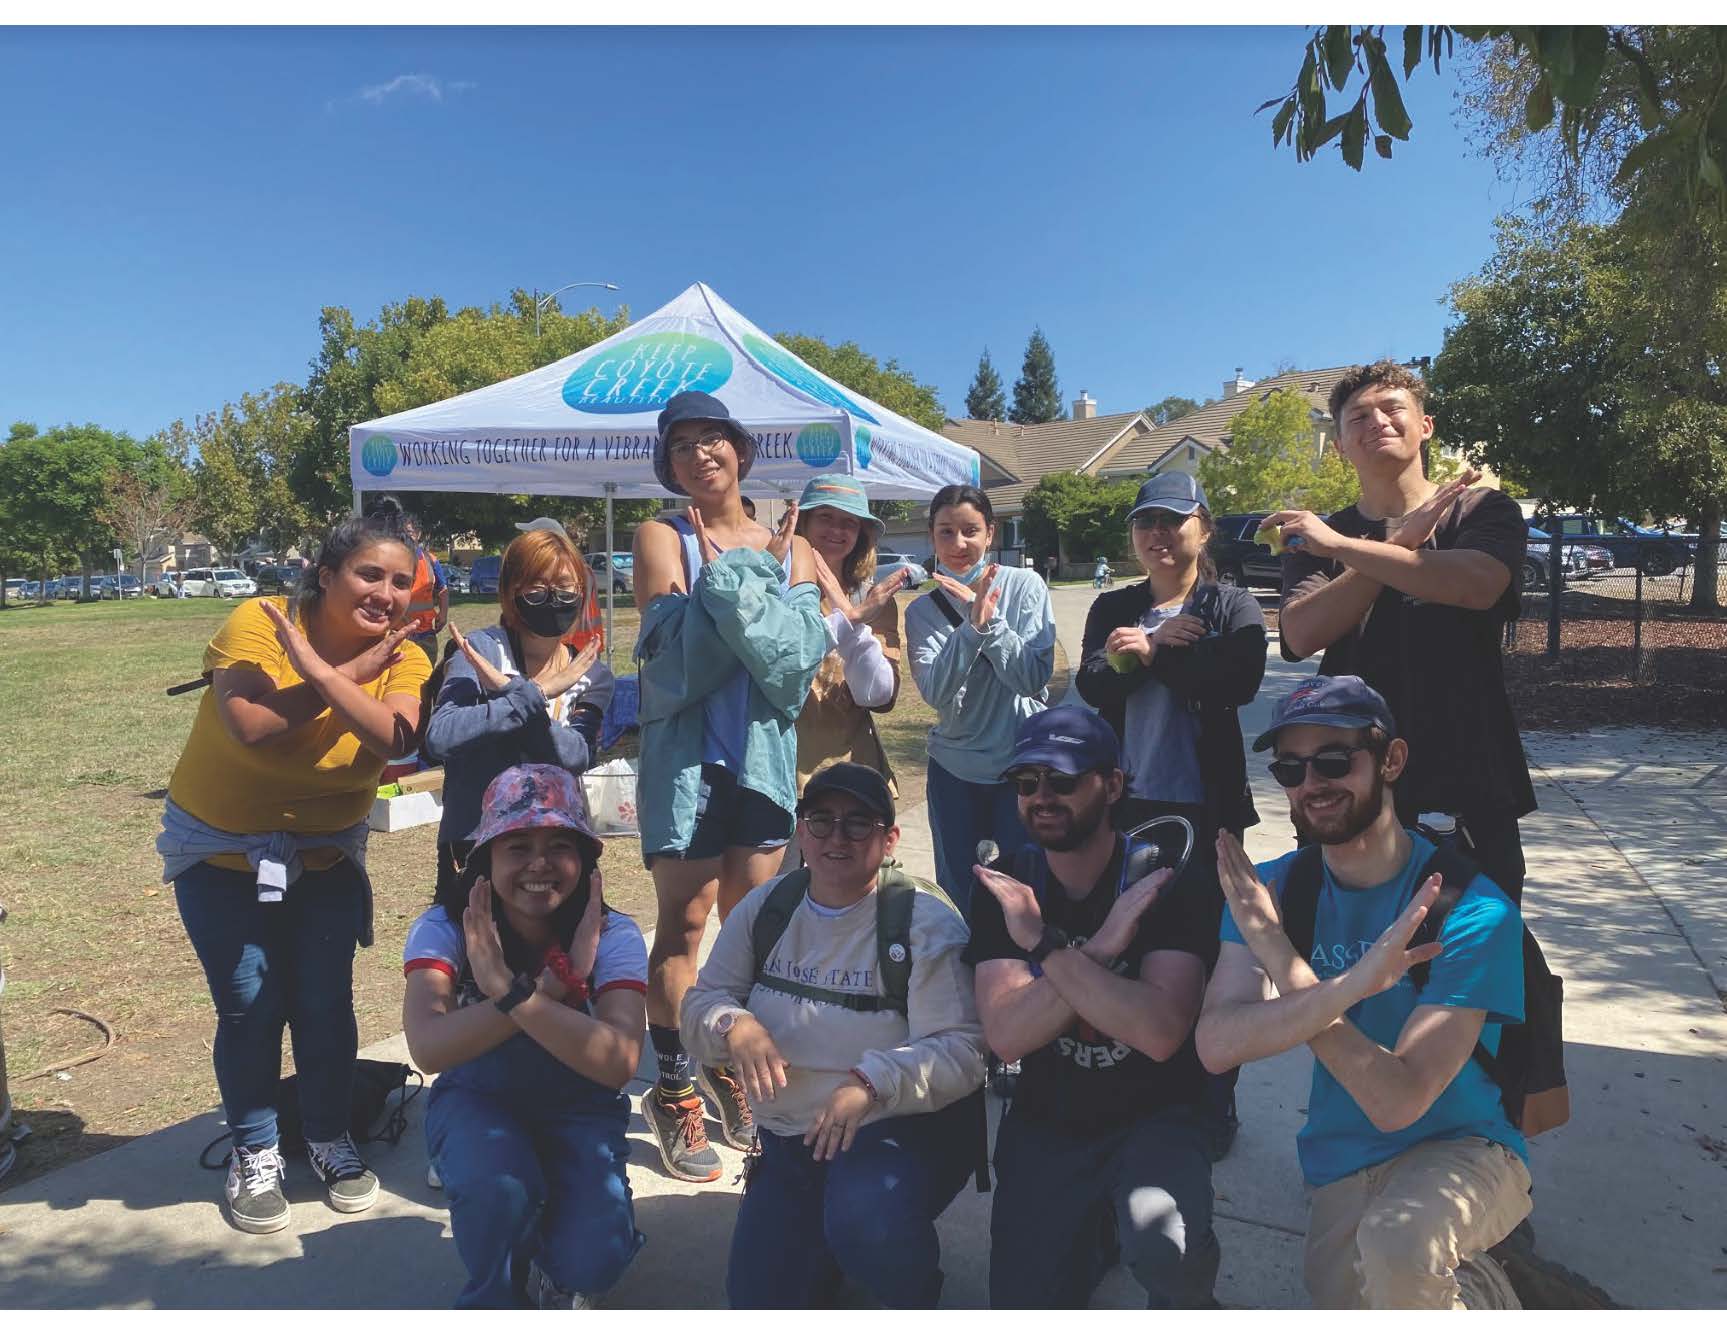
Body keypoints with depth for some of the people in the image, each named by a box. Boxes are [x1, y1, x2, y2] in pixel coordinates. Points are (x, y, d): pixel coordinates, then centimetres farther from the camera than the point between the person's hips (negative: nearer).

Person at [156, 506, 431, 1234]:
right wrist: (351, 673, -29)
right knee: (249, 1005, -2)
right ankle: (254, 1154, 19)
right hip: (220, 852, -2)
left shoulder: (401, 658, -13)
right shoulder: (256, 623, -20)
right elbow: (251, 726, -35)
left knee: (325, 1001, 3)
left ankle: (330, 1138, 25)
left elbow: (394, 738, -32)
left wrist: (318, 669, -36)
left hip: (327, 854, 2)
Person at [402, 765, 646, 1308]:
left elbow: (619, 1062, -32)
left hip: (578, 1110, 0)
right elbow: (428, 1049, -32)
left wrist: (510, 992, -43)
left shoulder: (612, 936, -18)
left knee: (592, 1259, -21)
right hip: (477, 1101, 0)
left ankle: (550, 1272, 17)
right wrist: (551, 988, -41)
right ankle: (490, 1297, 2)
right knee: (497, 1184, -32)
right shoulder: (445, 928, -17)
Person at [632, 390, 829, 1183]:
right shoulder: (663, 539, -1)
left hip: (764, 751, 4)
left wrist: (736, 577, -15)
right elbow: (677, 654, -16)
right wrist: (735, 572, -13)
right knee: (685, 920, 0)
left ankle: (732, 1063, 31)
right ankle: (672, 1089, 16)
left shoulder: (789, 546, 7)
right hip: (686, 753, -3)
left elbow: (800, 653, -10)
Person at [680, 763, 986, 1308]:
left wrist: (872, 1084, -36)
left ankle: (914, 1303, 2)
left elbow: (960, 1048, -20)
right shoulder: (766, 907, 1)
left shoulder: (926, 921, -14)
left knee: (868, 1226, -34)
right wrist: (733, 1025, -22)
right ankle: (831, 1246, 28)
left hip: (904, 1127, -4)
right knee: (760, 1300, -3)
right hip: (789, 1138, 5)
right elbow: (701, 1002, 2)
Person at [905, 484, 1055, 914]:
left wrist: (989, 619, -21)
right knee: (957, 894, 10)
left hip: (1023, 764, -2)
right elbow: (935, 692, -14)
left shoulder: (1024, 585, -5)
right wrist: (974, 624, -24)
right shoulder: (922, 610, -1)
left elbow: (1035, 677, -12)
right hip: (954, 769, 2)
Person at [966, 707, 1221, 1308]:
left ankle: (1184, 1303, 6)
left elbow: (1160, 1032, -28)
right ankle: (1094, 1235, 30)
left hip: (1156, 1117, -3)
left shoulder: (1168, 883, -15)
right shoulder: (1005, 890, -7)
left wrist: (1044, 945, -30)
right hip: (1046, 1124, 3)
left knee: (1165, 1250, -30)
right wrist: (1100, 947, -28)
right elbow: (1006, 1035, -18)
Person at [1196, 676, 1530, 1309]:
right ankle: (1475, 1289, 25)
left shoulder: (1473, 911, -21)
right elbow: (1216, 1046, -24)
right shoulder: (1271, 889, -8)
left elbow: (1397, 1101, -28)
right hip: (1341, 1171, 5)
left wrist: (1280, 957, -28)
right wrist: (1351, 984, -39)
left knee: (1395, 1241, -34)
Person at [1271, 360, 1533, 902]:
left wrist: (1339, 544, -17)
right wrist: (1404, 538, -13)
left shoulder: (1482, 509, 4)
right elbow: (1302, 634, -11)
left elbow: (1475, 584, -20)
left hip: (1468, 785, -1)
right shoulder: (1316, 537, 8)